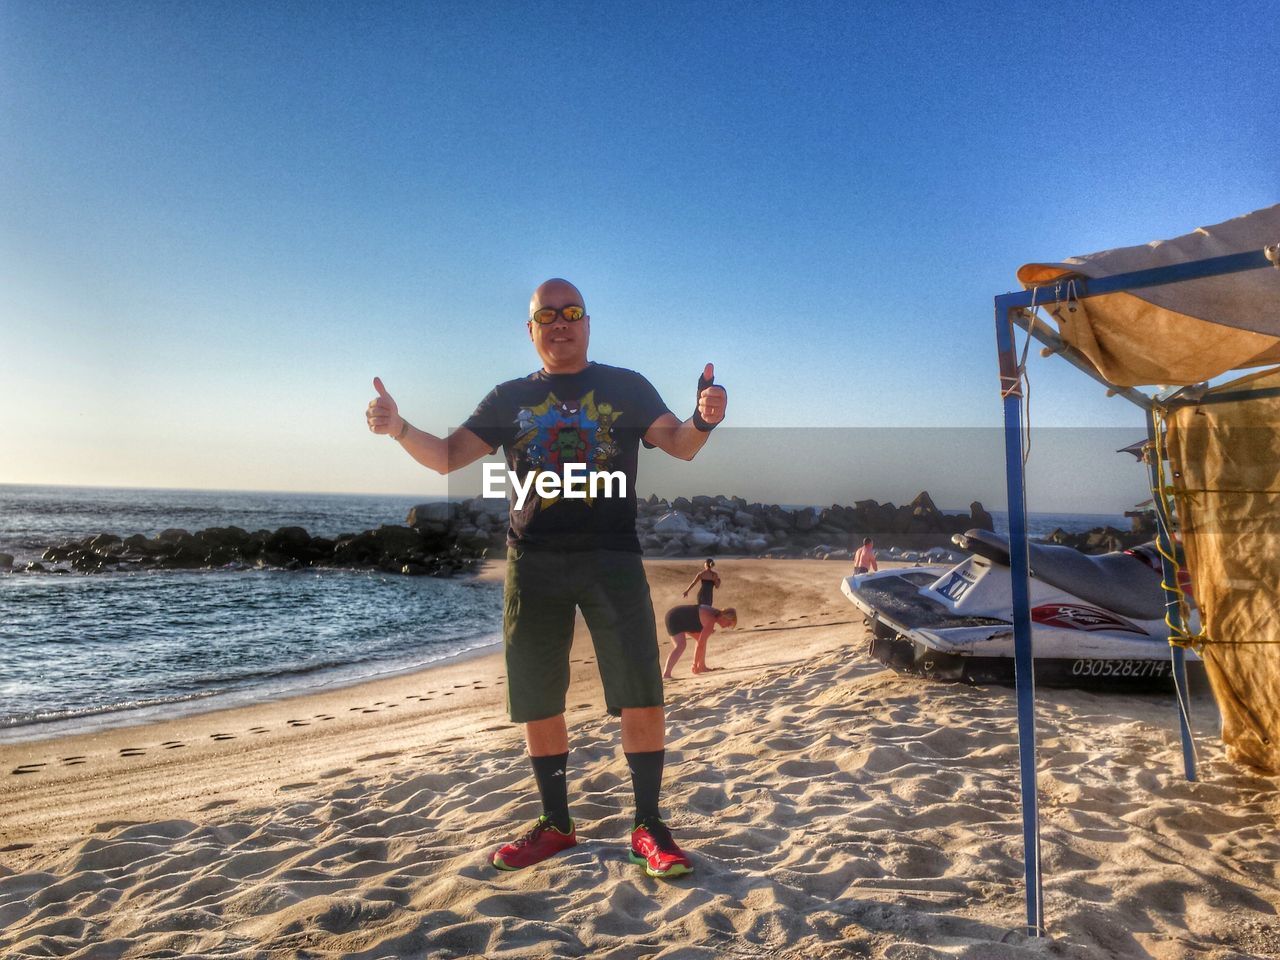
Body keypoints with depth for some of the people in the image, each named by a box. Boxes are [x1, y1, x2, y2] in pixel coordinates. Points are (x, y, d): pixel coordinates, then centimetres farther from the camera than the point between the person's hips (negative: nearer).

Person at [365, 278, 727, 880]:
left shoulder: (626, 388, 8)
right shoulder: (510, 399, 13)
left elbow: (680, 445, -1)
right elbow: (447, 457, 9)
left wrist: (703, 419, -24)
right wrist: (398, 429, -10)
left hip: (611, 557, -2)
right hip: (533, 561, 2)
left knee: (641, 698, -6)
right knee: (536, 703, 8)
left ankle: (649, 827, 9)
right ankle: (556, 824, 25)